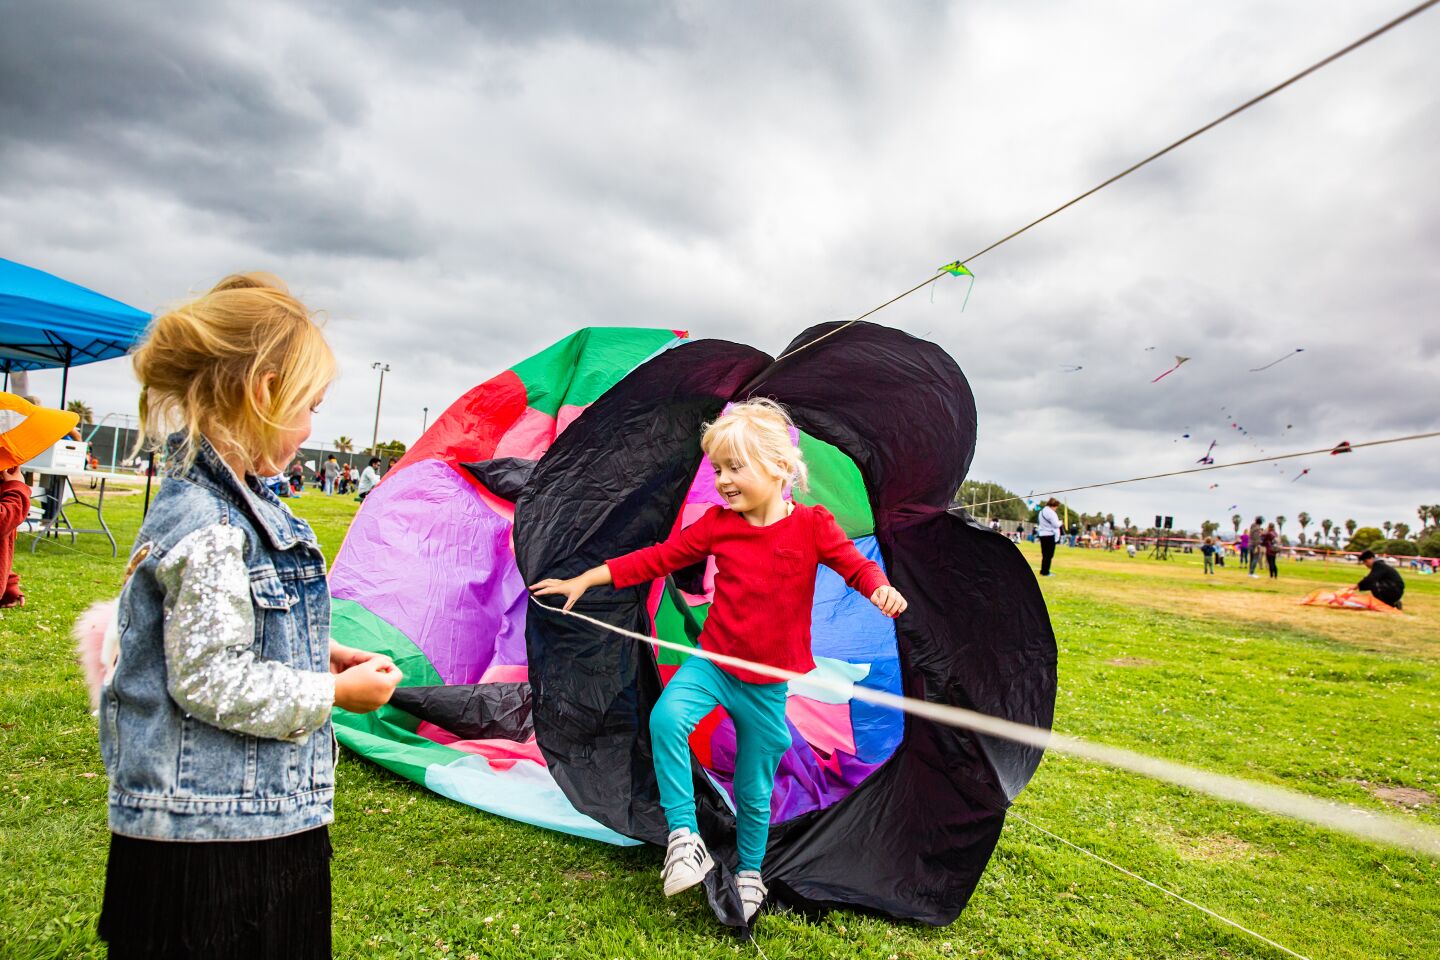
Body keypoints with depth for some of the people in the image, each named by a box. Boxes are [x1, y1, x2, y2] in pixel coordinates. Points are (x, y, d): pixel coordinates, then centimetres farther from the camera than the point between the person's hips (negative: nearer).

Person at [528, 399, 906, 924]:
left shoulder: (812, 525, -9)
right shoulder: (716, 524, -5)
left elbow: (856, 565, -4)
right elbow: (659, 557, -2)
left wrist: (881, 590, -28)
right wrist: (587, 579, -4)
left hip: (768, 683, -1)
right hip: (712, 662, 1)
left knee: (754, 789, 12)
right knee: (667, 717, -30)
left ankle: (750, 873, 39)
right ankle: (684, 836, -15)